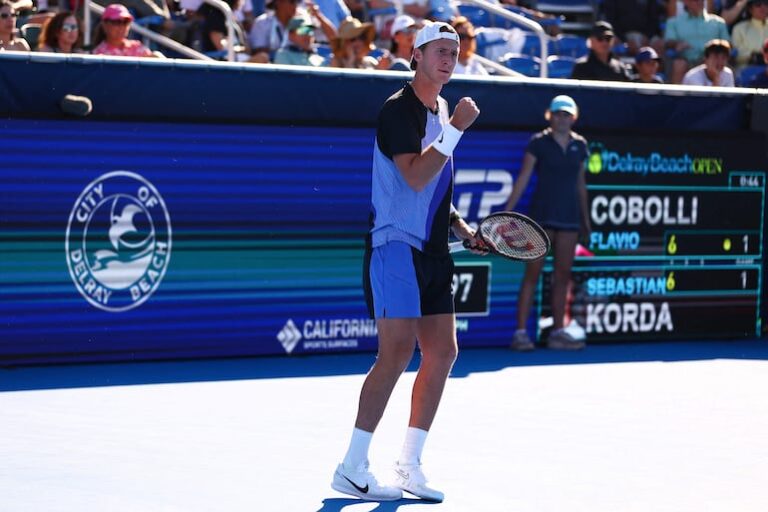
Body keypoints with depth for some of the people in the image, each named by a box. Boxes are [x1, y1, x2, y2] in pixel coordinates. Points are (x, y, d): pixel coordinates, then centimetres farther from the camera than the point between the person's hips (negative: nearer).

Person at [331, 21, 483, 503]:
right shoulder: (399, 110, -10)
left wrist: (463, 229, 15)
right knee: (398, 351, -15)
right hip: (396, 245, -9)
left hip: (432, 250, 9)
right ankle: (353, 468, -12)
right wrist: (456, 129, -21)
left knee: (442, 352, 6)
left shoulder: (442, 111, 18)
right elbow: (415, 177, -23)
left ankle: (409, 464, 14)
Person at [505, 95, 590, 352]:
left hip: (569, 217, 4)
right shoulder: (538, 143, -2)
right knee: (532, 273, -6)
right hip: (542, 215, -4)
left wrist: (585, 217, 17)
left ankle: (558, 332, 12)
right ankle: (520, 332, -6)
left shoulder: (579, 145, 10)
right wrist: (507, 211, -11)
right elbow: (523, 179, -5)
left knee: (563, 275, 6)